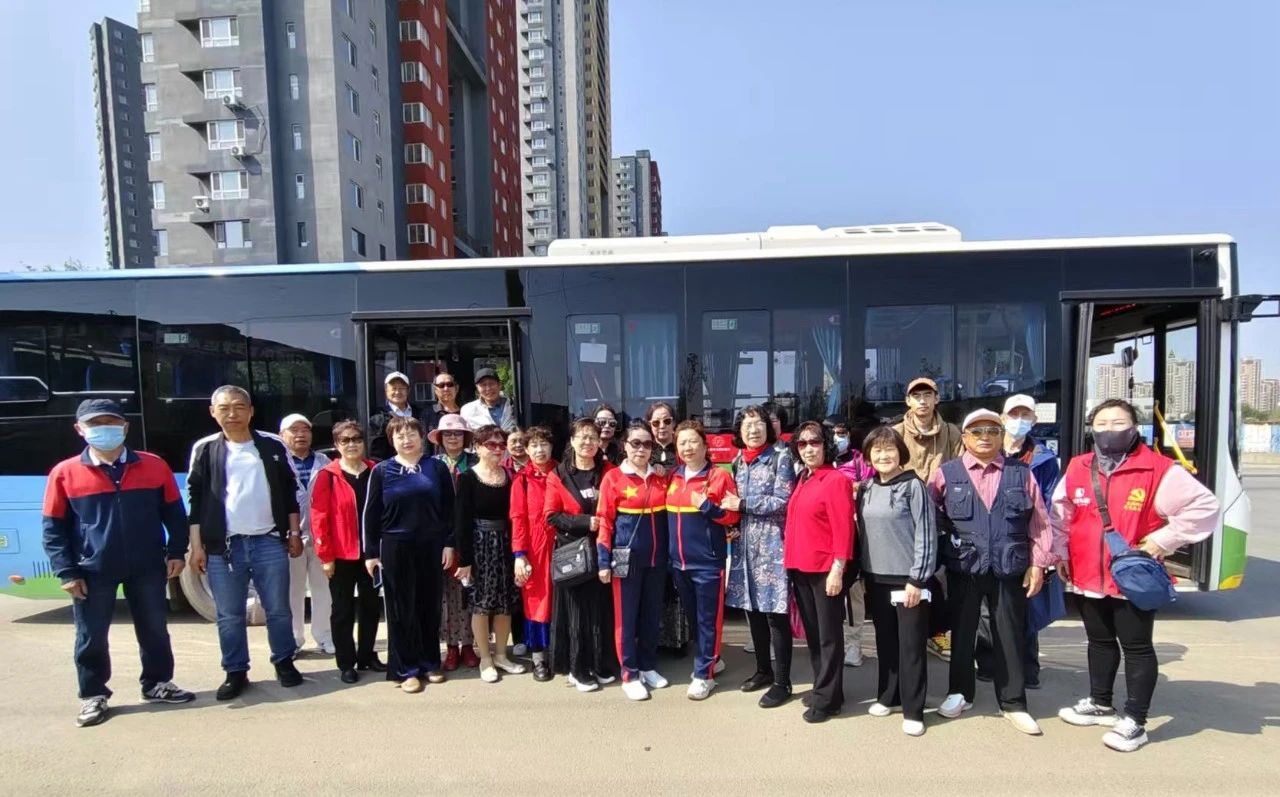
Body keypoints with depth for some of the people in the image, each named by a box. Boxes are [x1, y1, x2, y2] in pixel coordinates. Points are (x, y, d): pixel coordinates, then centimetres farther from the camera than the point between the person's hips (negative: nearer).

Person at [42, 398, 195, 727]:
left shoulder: (154, 465, -2)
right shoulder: (64, 473, -5)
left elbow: (174, 512, 4)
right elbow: (53, 528, -1)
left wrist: (176, 552, 0)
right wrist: (66, 571, -6)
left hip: (147, 568, 1)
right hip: (92, 573, -1)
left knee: (154, 630, 13)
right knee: (91, 638, 10)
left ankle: (157, 684, 30)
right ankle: (93, 696, 28)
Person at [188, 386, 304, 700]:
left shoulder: (273, 446, 4)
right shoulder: (205, 449, 3)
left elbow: (290, 492, 8)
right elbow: (195, 500, 4)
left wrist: (294, 533, 6)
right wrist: (197, 545, 0)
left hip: (270, 541, 0)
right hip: (223, 545, 0)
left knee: (278, 609, 7)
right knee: (229, 615, 9)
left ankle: (284, 662, 23)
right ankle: (236, 672, 23)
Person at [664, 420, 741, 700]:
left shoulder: (720, 476, -7)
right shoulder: (673, 476, 9)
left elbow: (732, 516, -8)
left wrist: (706, 506, -21)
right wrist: (669, 551, 7)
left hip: (708, 561, -6)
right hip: (678, 560, 6)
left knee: (707, 619, 4)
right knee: (692, 617, 17)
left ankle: (703, 674, 15)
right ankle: (708, 659, 35)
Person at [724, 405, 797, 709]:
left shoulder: (781, 457, -6)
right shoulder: (737, 461, 11)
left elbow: (782, 502, -14)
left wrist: (743, 505, -12)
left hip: (771, 543, -6)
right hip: (746, 543, 6)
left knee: (775, 612, -2)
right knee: (753, 608, 12)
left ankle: (782, 682, 10)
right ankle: (763, 670, 29)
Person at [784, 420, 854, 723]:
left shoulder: (836, 480, -11)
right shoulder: (801, 481, 12)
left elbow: (843, 528, -16)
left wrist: (837, 569, -19)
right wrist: (789, 558, 11)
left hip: (826, 569, -8)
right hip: (800, 569, 8)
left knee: (829, 635, 5)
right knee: (812, 633, 17)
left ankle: (827, 698, 15)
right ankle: (822, 688, 31)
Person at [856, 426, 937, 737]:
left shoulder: (913, 486, -10)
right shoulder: (866, 488, 7)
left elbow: (926, 535, -12)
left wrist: (917, 579, -14)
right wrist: (862, 571, 12)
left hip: (907, 578, -5)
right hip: (876, 578, 5)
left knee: (911, 646, 3)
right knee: (884, 641, 16)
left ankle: (913, 711, 13)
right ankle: (887, 696, 30)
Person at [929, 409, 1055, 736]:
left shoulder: (1021, 473, 2)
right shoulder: (946, 473, -1)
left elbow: (1039, 522, 3)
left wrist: (1038, 563, -1)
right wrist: (948, 532, -2)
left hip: (1010, 569, 0)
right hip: (963, 569, 0)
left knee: (1010, 636, 10)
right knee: (962, 633, 13)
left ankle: (1013, 703, 25)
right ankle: (960, 693, 30)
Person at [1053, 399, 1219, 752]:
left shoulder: (1158, 469, -12)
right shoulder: (1076, 469, 2)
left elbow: (1206, 507, -10)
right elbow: (1061, 513, 13)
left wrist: (1163, 540, -12)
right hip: (1087, 576, 5)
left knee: (1136, 648, 6)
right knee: (1100, 642, 20)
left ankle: (1134, 721, 18)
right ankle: (1099, 703, 37)